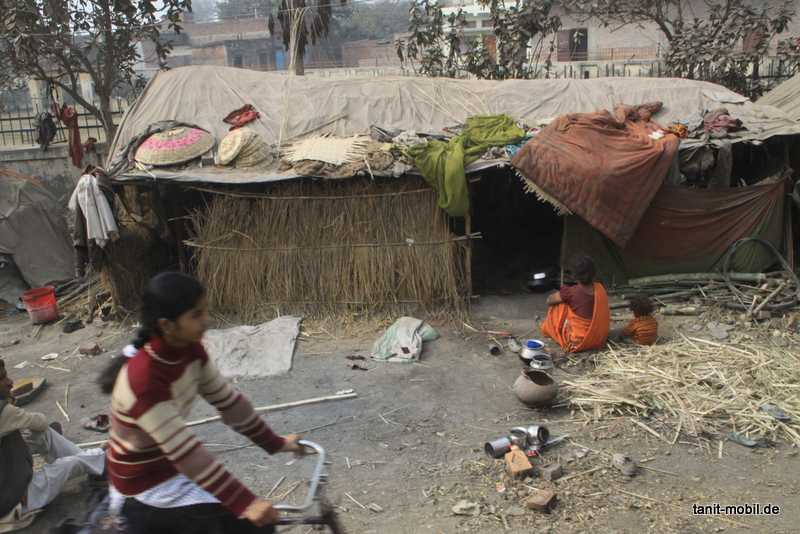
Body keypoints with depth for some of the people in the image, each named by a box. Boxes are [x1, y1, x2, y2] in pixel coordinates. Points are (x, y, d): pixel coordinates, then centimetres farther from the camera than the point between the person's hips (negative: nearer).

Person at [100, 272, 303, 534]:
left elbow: (227, 401, 0)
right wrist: (245, 502, -33)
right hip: (144, 487, -7)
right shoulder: (143, 378, -31)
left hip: (174, 468, 7)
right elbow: (186, 452, -32)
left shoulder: (190, 350, -9)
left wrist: (275, 443, 4)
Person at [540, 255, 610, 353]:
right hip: (600, 340, 6)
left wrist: (563, 295, 16)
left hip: (578, 343, -6)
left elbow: (549, 301, -3)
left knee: (557, 306, 7)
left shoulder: (571, 292, -22)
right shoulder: (600, 288, -6)